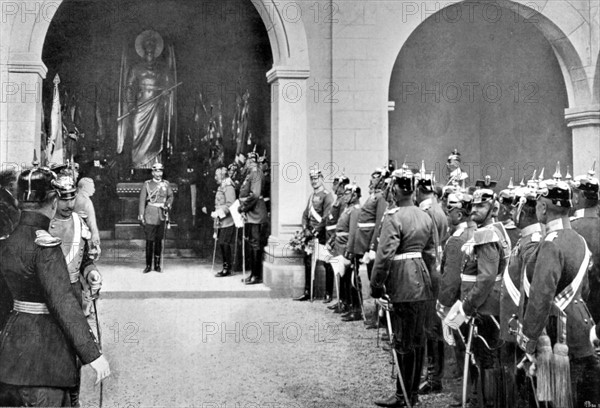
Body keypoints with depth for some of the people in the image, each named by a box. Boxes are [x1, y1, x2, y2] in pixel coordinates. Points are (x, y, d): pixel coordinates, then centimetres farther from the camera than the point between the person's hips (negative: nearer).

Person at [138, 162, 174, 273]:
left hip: (162, 215, 2)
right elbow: (142, 200, -1)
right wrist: (141, 216, -7)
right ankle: (148, 265, 4)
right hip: (150, 215, -2)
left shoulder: (166, 184, 9)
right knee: (149, 241, -3)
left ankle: (157, 265, 13)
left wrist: (168, 205, -7)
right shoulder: (147, 184, 1)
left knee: (159, 240, 6)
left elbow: (170, 196, 14)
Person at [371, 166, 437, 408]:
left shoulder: (393, 217, -15)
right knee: (418, 338, 13)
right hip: (421, 281, 8)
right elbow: (431, 253, 14)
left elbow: (385, 254, -19)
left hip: (402, 283, -8)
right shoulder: (426, 217, 9)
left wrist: (376, 284, -11)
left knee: (404, 341, -1)